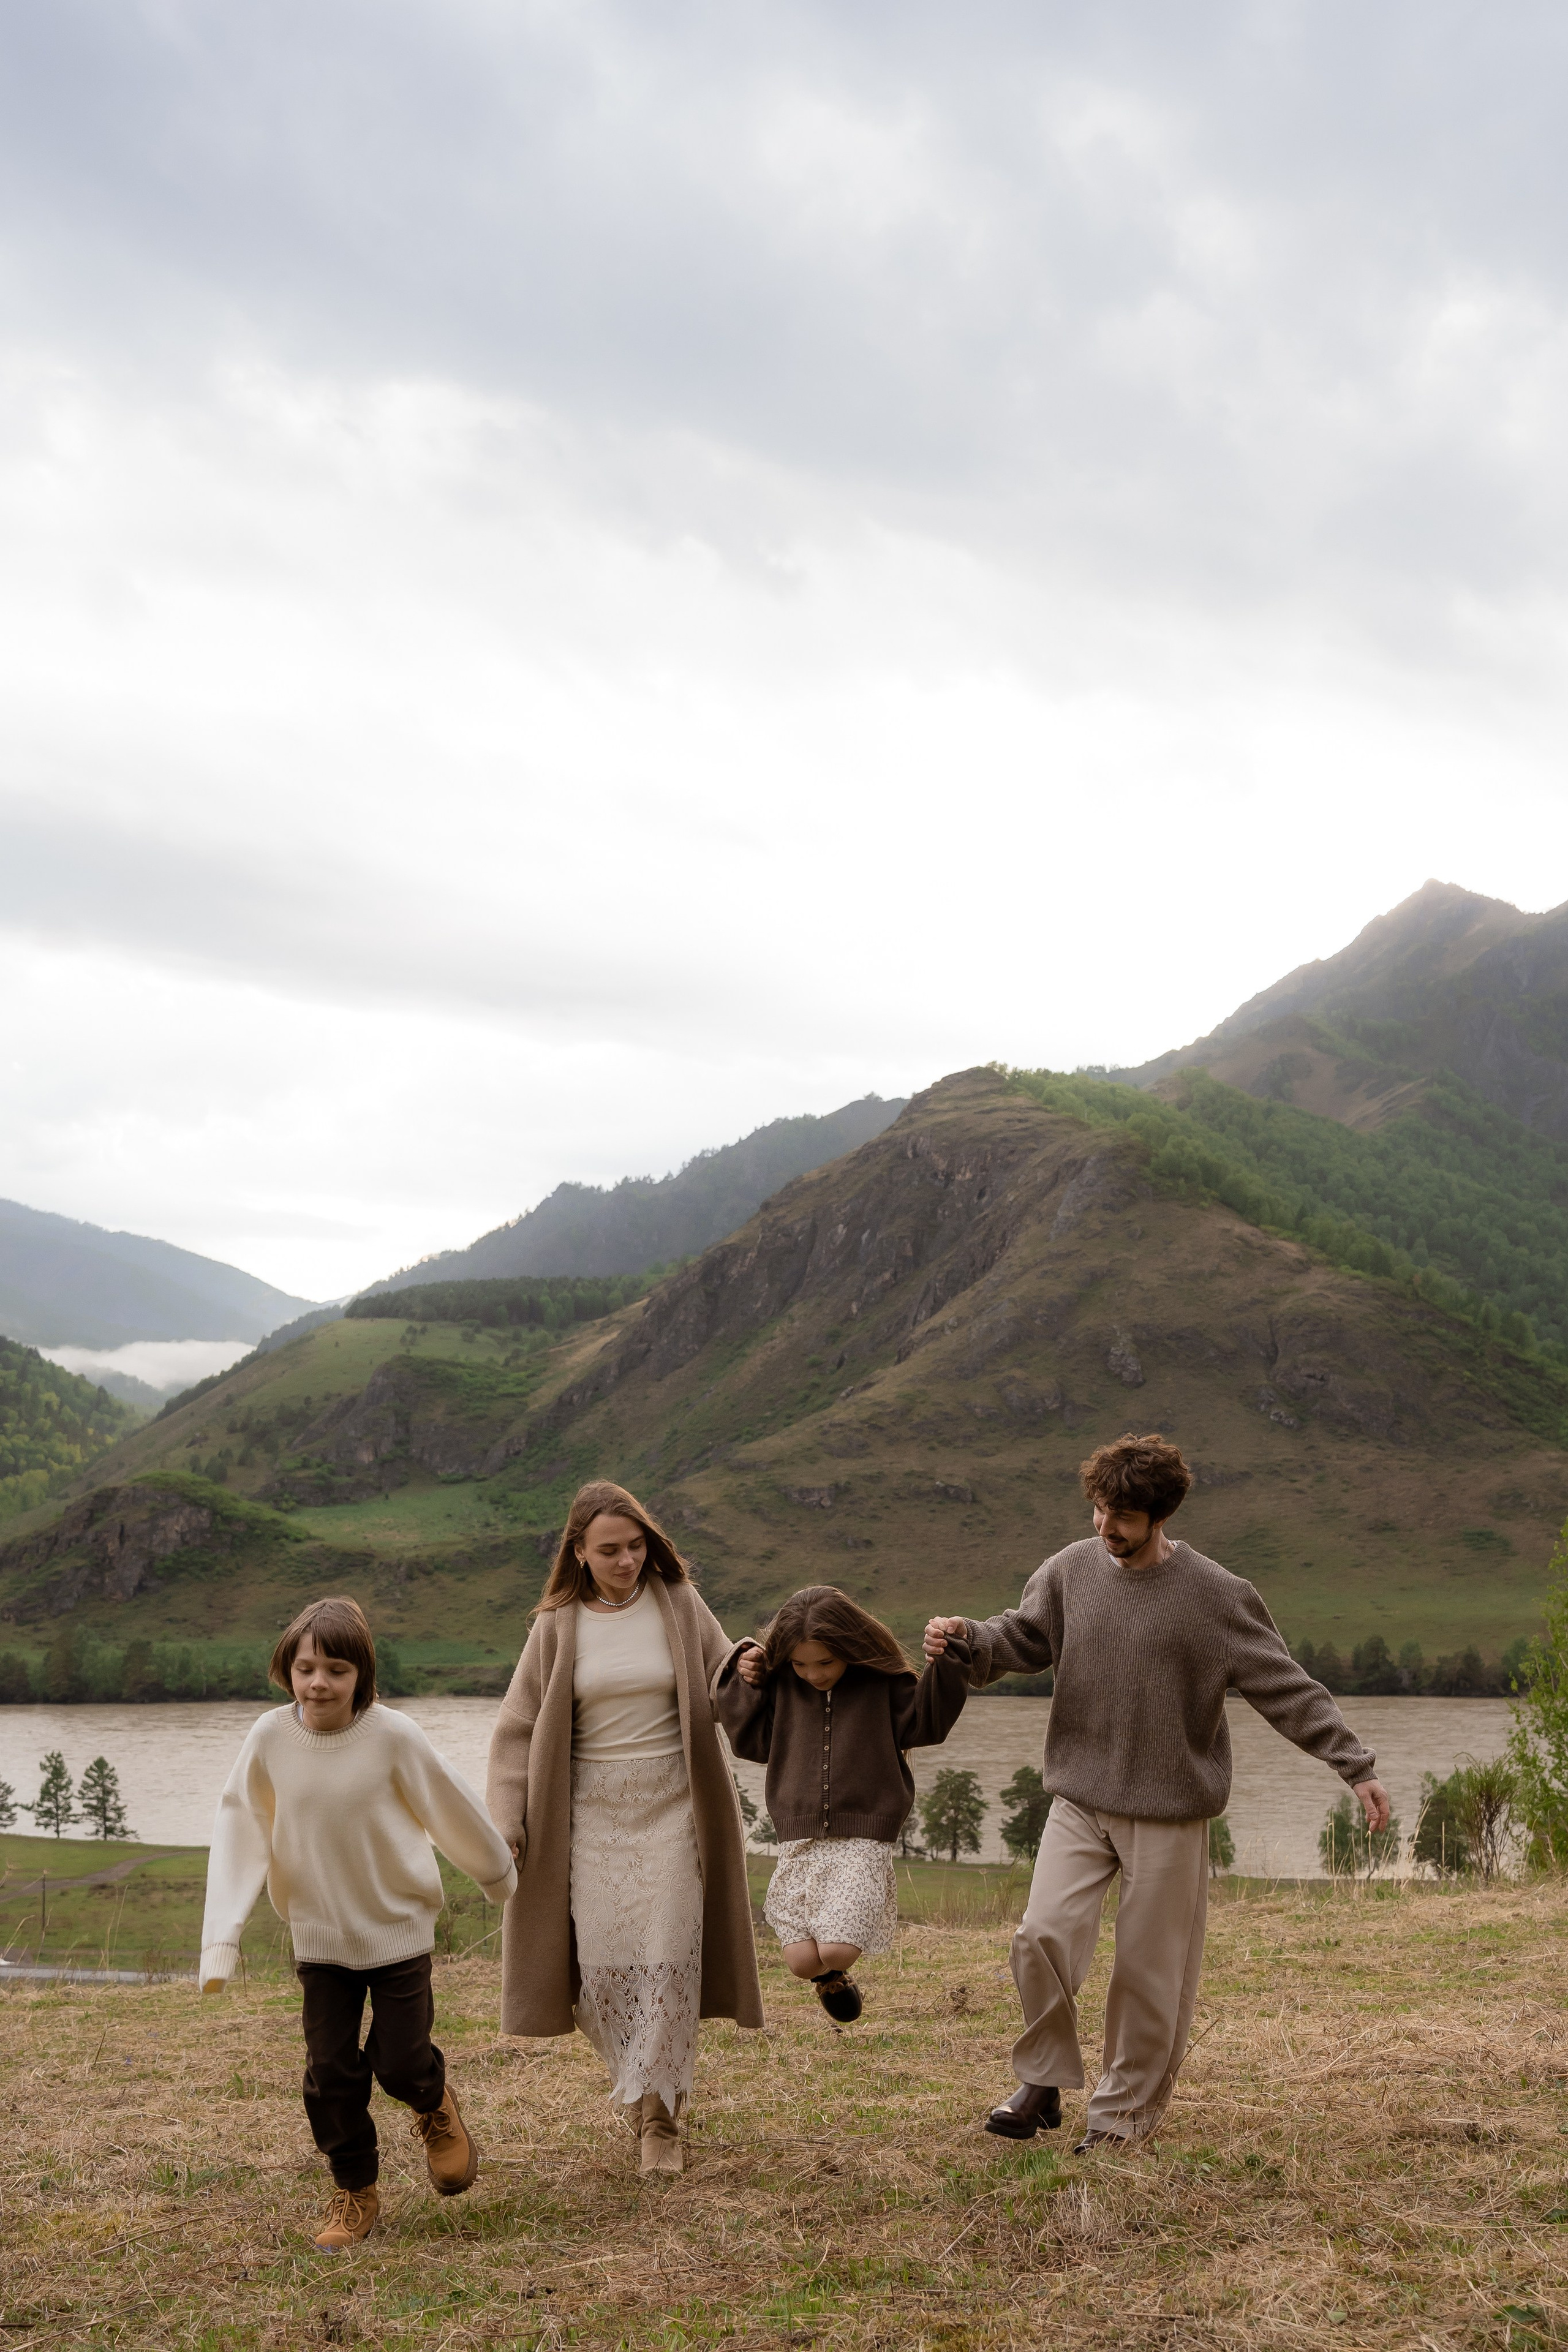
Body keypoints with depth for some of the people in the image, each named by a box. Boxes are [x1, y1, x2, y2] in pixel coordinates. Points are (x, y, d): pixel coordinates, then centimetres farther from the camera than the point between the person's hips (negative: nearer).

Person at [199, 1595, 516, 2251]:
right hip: (318, 1933, 2)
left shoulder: (392, 1736, -19)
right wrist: (222, 1938, -10)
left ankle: (435, 2106, 36)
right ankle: (354, 2192, 23)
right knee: (330, 2073, 3)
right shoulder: (270, 1738, -13)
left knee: (399, 2063, 2)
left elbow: (452, 1809, -5)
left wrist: (500, 1876, 9)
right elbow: (239, 1835, -6)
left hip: (399, 1927, -2)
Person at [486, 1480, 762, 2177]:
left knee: (667, 1960, -6)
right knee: (602, 1963, -1)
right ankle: (643, 2081, 26)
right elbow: (517, 1730, 3)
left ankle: (658, 2119, 6)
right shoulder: (557, 1626, 1)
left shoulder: (679, 1605, 0)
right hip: (593, 1812, 1)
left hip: (672, 1806, -1)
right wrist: (505, 1825, -4)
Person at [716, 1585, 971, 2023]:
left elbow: (923, 1725, -5)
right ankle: (829, 1975, 33)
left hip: (863, 1842, -2)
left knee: (836, 1952, -16)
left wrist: (946, 1665, -16)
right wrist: (743, 1683, -2)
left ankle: (834, 1967, 22)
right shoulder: (780, 1683, 3)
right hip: (800, 1842, 3)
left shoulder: (883, 1680, -3)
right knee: (803, 1962, -5)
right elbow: (753, 1742, 9)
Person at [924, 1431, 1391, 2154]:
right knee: (1044, 1934, -12)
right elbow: (1022, 1638, 9)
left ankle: (1125, 2114, 22)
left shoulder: (1215, 1594, -9)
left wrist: (1356, 1767, -10)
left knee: (1151, 1970, 4)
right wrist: (966, 1640, -13)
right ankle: (1043, 2082, 9)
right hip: (1080, 1802, 2)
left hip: (1170, 1813, -2)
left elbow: (1286, 1688, -6)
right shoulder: (1071, 1571, 0)